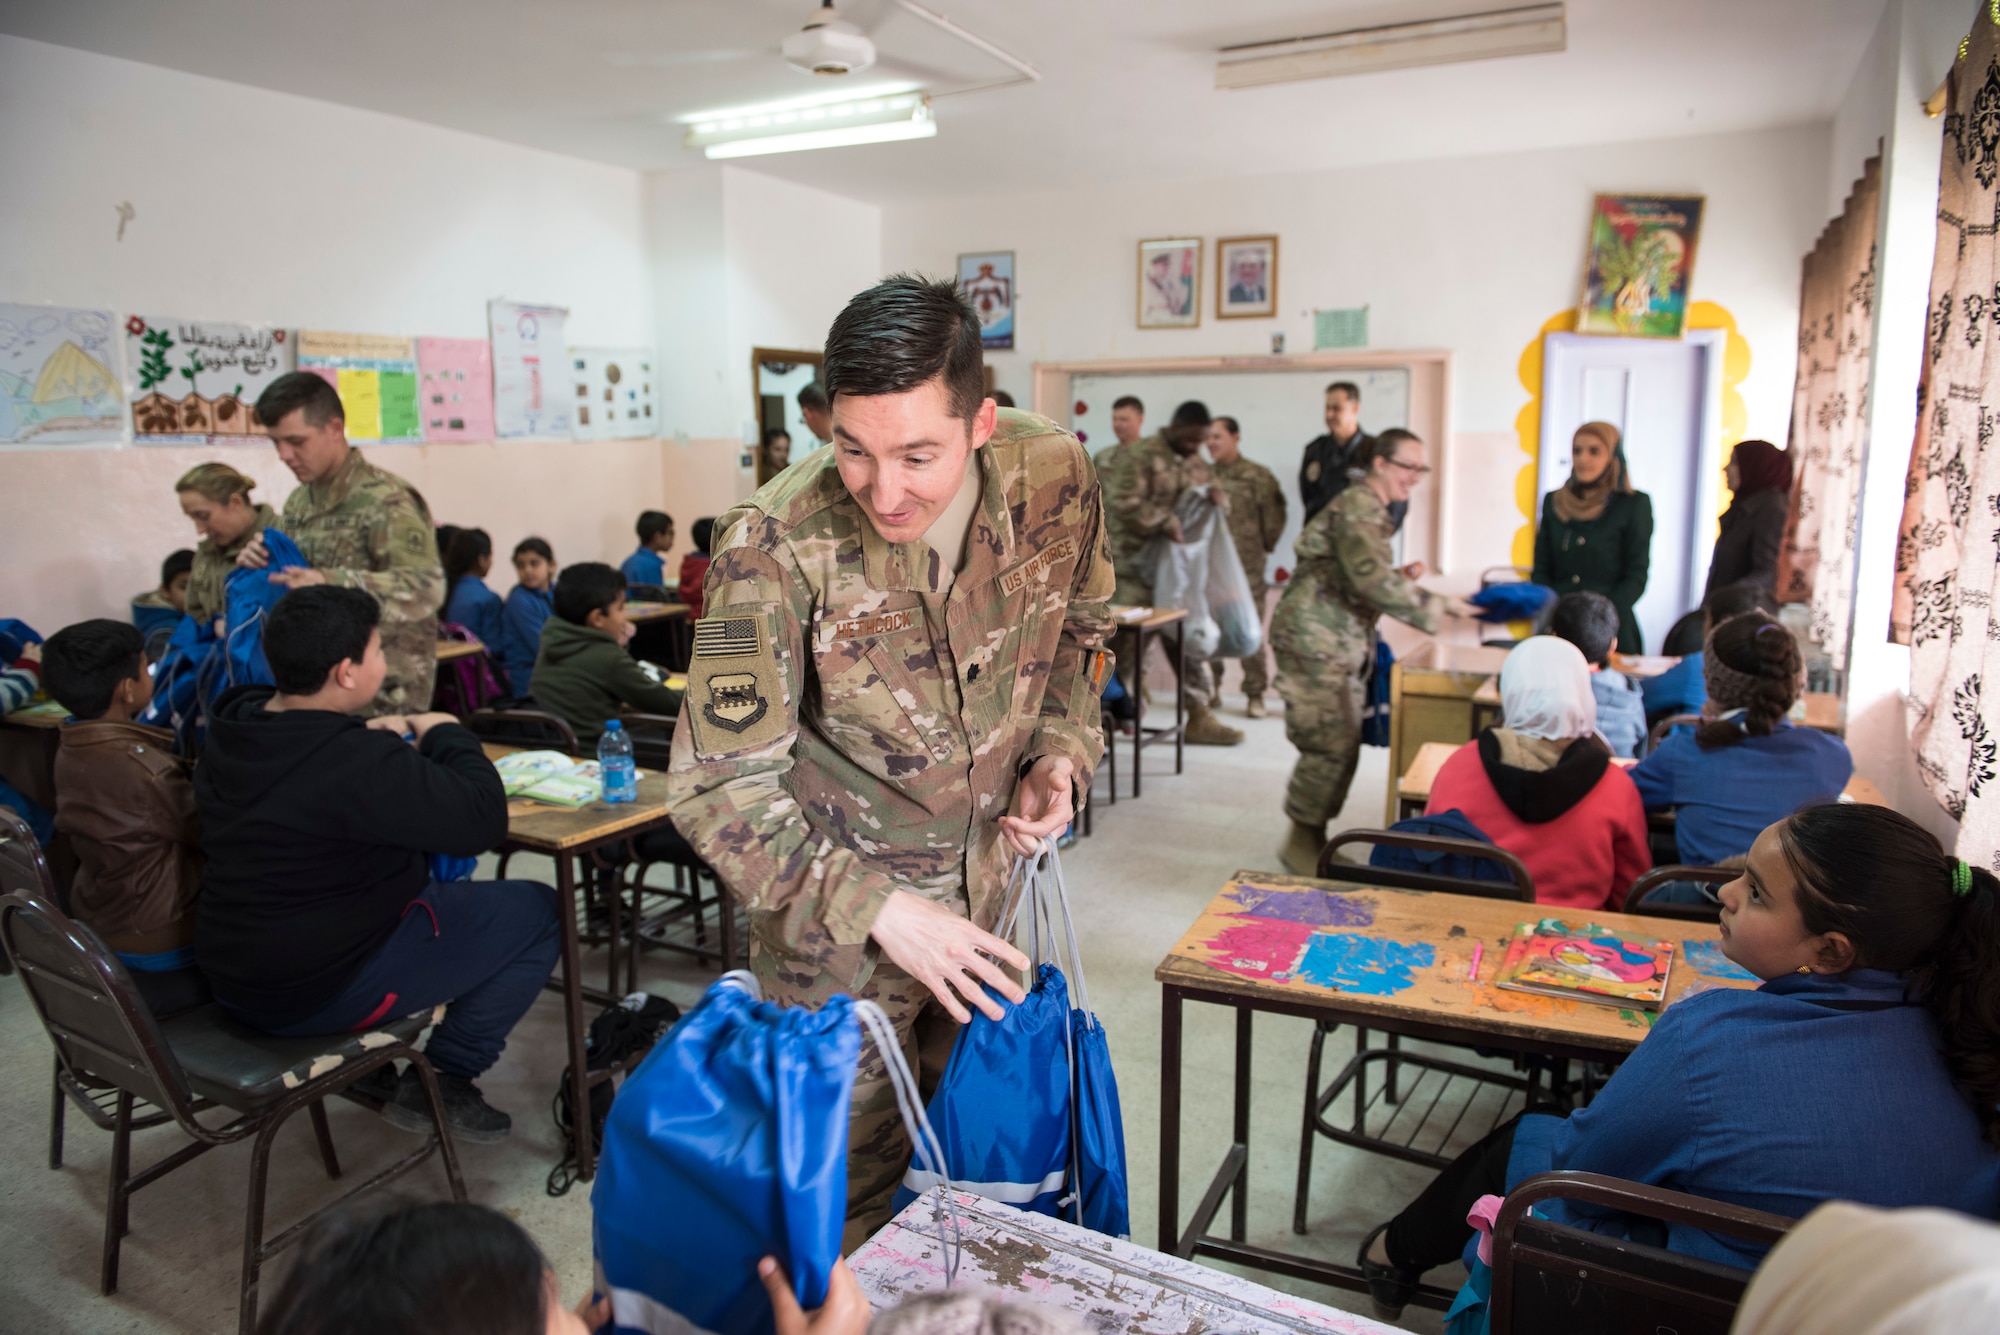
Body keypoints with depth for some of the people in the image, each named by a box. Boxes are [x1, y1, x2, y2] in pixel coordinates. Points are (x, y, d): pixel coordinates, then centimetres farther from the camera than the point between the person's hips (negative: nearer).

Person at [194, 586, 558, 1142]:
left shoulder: (230, 727, -2)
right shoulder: (359, 765, -29)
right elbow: (483, 820, -25)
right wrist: (447, 733, -10)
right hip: (320, 993, -9)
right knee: (538, 910, -3)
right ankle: (440, 1084, 4)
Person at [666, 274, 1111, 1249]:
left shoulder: (1054, 476, -15)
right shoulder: (775, 546, -27)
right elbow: (716, 786, -23)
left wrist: (1063, 752, -8)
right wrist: (879, 911, -29)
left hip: (986, 875, 4)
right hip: (837, 902, -4)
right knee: (852, 1185, 8)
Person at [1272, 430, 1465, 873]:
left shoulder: (1371, 512, 18)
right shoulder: (1358, 510, -15)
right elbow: (1374, 581, -26)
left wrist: (1401, 577, 6)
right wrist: (1437, 605, -20)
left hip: (1343, 643, 10)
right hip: (1314, 639, -10)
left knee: (1342, 746, 11)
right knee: (1330, 745, -9)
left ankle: (1313, 837, 20)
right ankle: (1301, 841, 3)